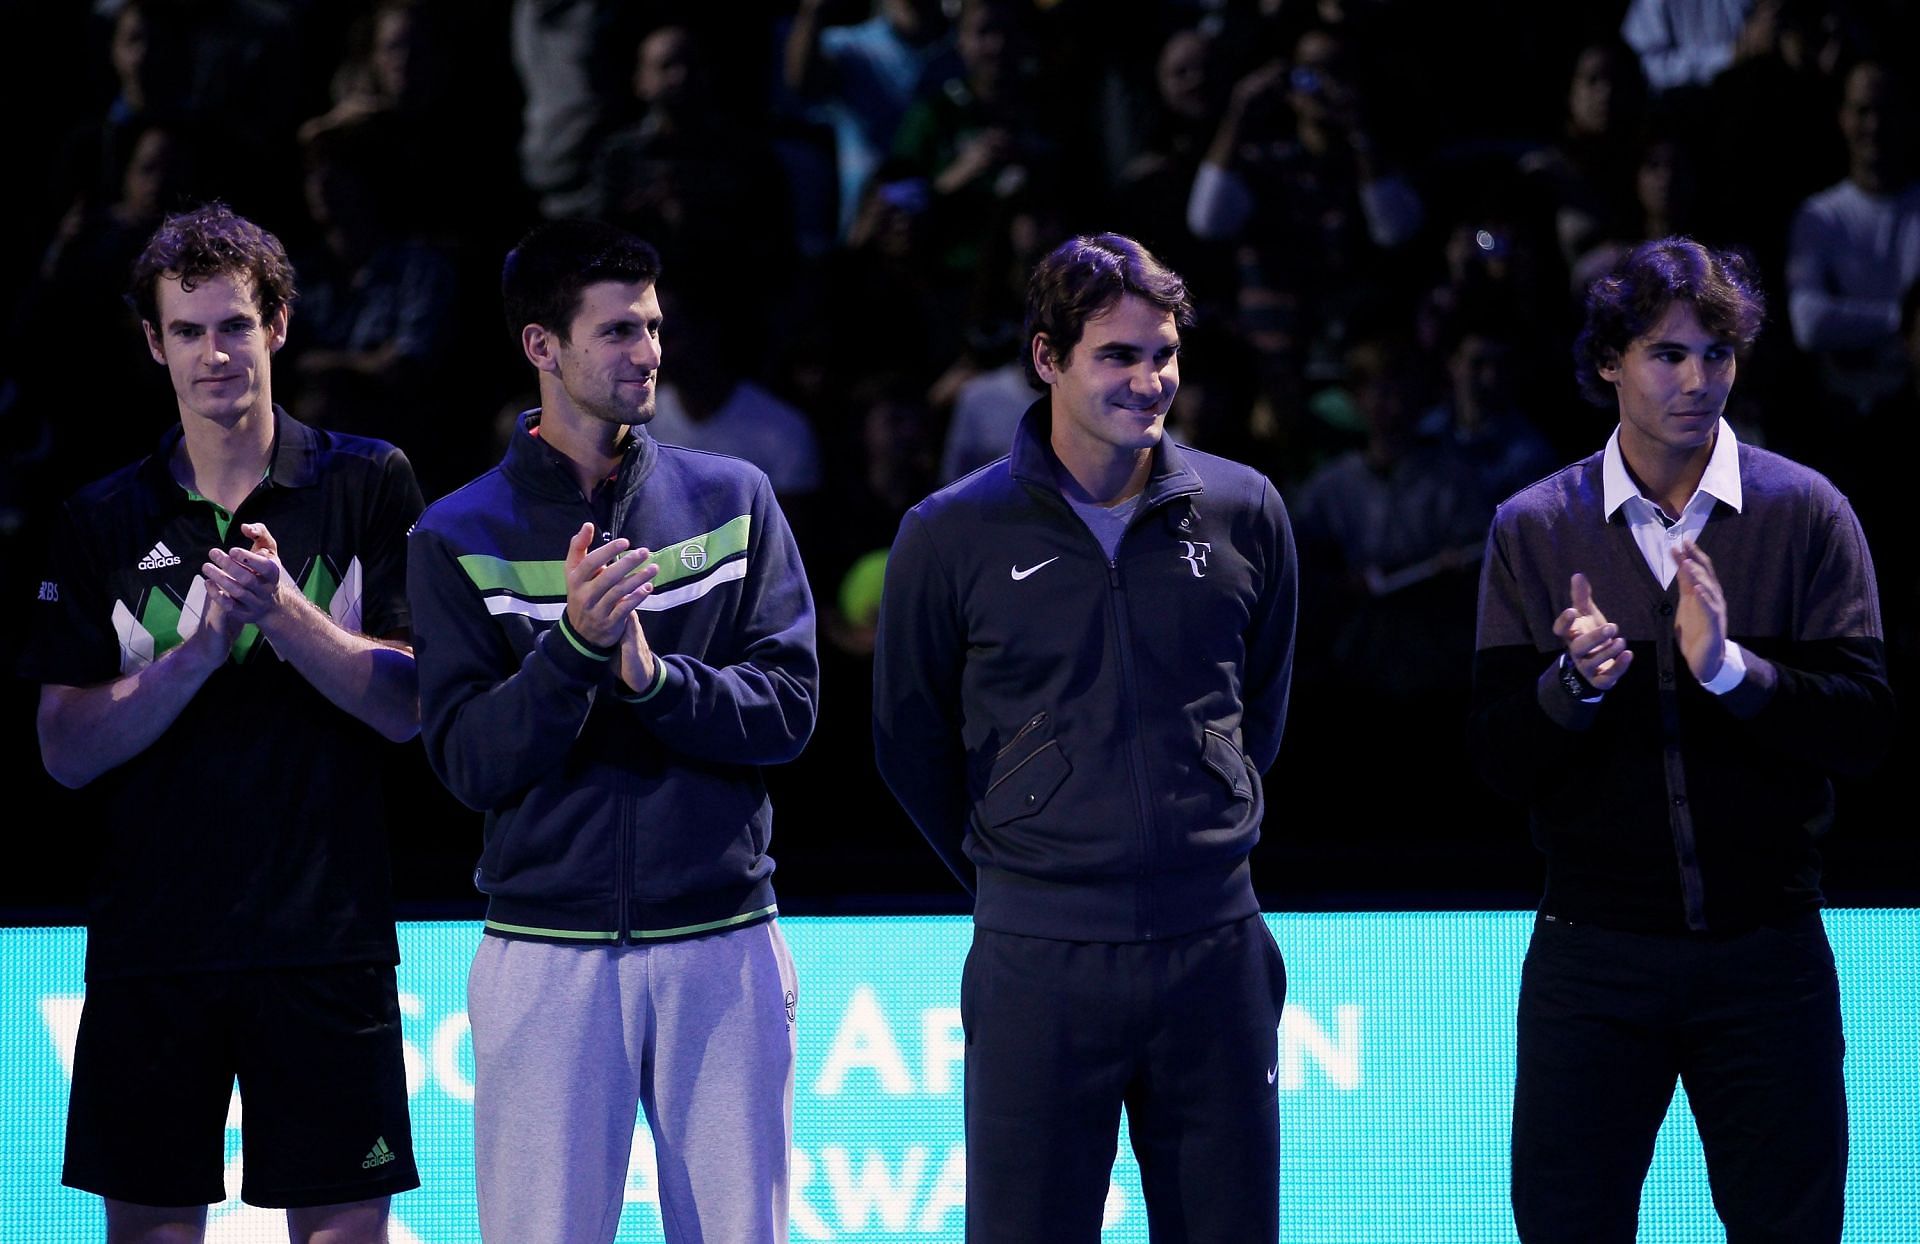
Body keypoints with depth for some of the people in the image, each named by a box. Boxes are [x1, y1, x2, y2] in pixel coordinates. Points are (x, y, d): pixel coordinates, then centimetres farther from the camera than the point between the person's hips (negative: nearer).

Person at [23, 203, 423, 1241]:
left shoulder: (367, 485, 4)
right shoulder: (101, 523, 8)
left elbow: (409, 705, -1)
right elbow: (66, 747, 0)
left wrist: (287, 614, -16)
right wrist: (204, 646, -13)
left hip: (328, 942, -2)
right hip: (150, 949, 2)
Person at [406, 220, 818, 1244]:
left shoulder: (733, 500, 9)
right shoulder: (459, 538, 2)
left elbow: (789, 706, 1)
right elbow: (470, 764, -5)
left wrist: (654, 677, -16)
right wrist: (575, 645, -20)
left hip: (723, 943, 2)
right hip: (547, 955, -2)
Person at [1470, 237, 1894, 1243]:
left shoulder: (1806, 513, -1)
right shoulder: (1533, 529, 2)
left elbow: (1864, 726, -9)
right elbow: (1500, 760, -2)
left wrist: (1730, 668, -23)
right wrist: (1573, 682, -21)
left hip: (1766, 943, -1)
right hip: (1592, 947, 1)